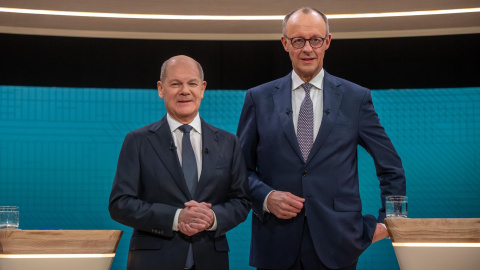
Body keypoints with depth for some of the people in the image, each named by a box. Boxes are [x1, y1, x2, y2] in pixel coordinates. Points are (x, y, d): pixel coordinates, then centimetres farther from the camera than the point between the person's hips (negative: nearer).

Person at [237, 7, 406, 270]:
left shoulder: (356, 98, 5)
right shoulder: (259, 98, 6)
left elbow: (391, 167, 11)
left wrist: (386, 220, 7)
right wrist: (266, 197, -8)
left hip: (337, 244, 0)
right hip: (276, 245, 0)